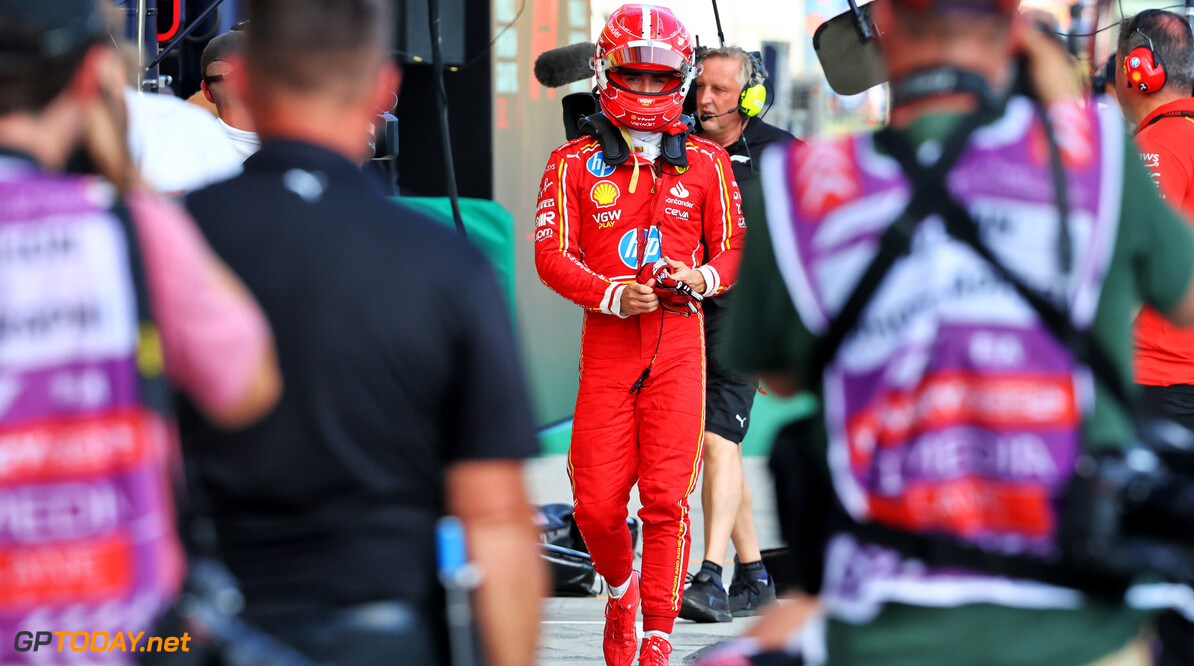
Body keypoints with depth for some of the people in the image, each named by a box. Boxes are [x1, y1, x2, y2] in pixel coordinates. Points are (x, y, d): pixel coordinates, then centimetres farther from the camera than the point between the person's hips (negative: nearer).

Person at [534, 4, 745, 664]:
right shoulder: (574, 164, 5)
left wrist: (702, 278, -10)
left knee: (666, 499, -9)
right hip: (606, 341, 1)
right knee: (596, 505, -1)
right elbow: (552, 255, -1)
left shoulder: (705, 163, 8)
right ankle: (622, 589, 31)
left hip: (679, 343, 0)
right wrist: (615, 294, -16)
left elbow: (730, 248, 13)